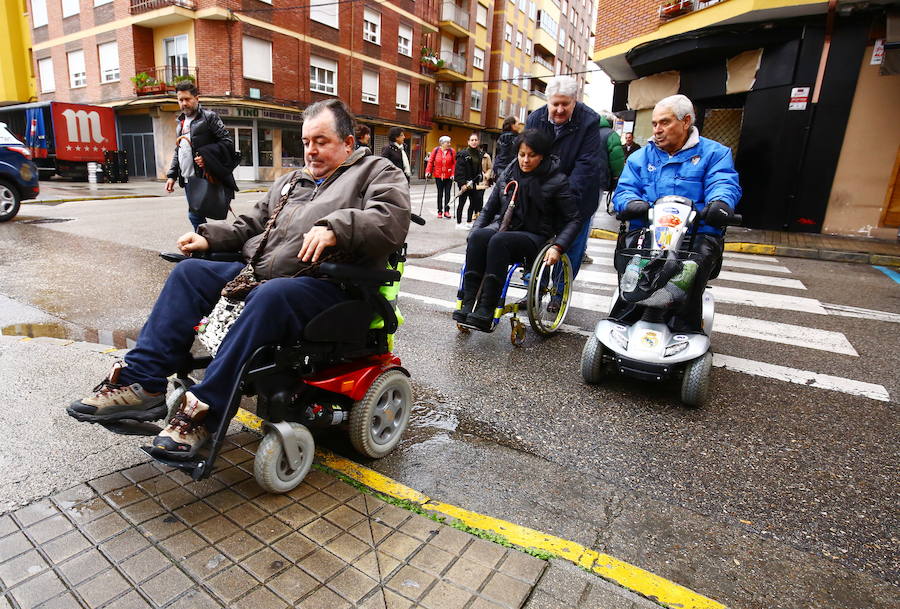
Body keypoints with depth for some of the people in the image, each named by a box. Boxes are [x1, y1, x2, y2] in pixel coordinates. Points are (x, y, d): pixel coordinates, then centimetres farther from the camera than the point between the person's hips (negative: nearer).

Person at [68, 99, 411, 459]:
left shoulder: (377, 172, 6)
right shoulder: (290, 182, 28)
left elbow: (391, 220, -15)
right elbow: (249, 226, 30)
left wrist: (333, 227, -28)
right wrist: (209, 237, 12)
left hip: (327, 285, -7)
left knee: (270, 295, -36)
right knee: (190, 272, -5)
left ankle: (205, 409, -28)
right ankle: (141, 382, -9)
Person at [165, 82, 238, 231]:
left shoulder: (209, 117, 0)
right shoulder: (181, 122, 22)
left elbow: (227, 141, -8)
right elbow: (177, 152, 26)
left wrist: (207, 157, -19)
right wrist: (172, 175, 17)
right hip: (188, 180, 7)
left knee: (196, 215, -9)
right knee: (194, 216, 7)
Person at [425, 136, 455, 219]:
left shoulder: (451, 151, -4)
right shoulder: (436, 150, -4)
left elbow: (454, 163, -5)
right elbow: (430, 161, 0)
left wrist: (453, 174, -13)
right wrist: (428, 171, -7)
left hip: (448, 176, 0)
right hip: (438, 176, 0)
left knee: (447, 193, 2)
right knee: (440, 193, 9)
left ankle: (446, 211, 9)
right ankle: (440, 211, 17)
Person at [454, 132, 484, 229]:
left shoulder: (480, 154, 9)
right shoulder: (463, 154, -10)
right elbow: (459, 169, -15)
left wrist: (479, 180, 9)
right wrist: (462, 183, -21)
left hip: (473, 183, 6)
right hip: (464, 183, -6)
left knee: (474, 203, 9)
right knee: (461, 203, 2)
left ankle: (469, 222, 22)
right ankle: (458, 223, 11)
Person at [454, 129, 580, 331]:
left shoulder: (556, 180, -4)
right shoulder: (508, 174, 9)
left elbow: (573, 219, -4)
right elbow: (490, 208, 16)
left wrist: (558, 247, -18)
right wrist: (475, 230, -1)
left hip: (534, 237, -4)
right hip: (504, 228, 4)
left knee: (499, 241, -36)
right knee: (478, 236, -30)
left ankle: (486, 311, -35)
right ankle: (467, 304, -31)